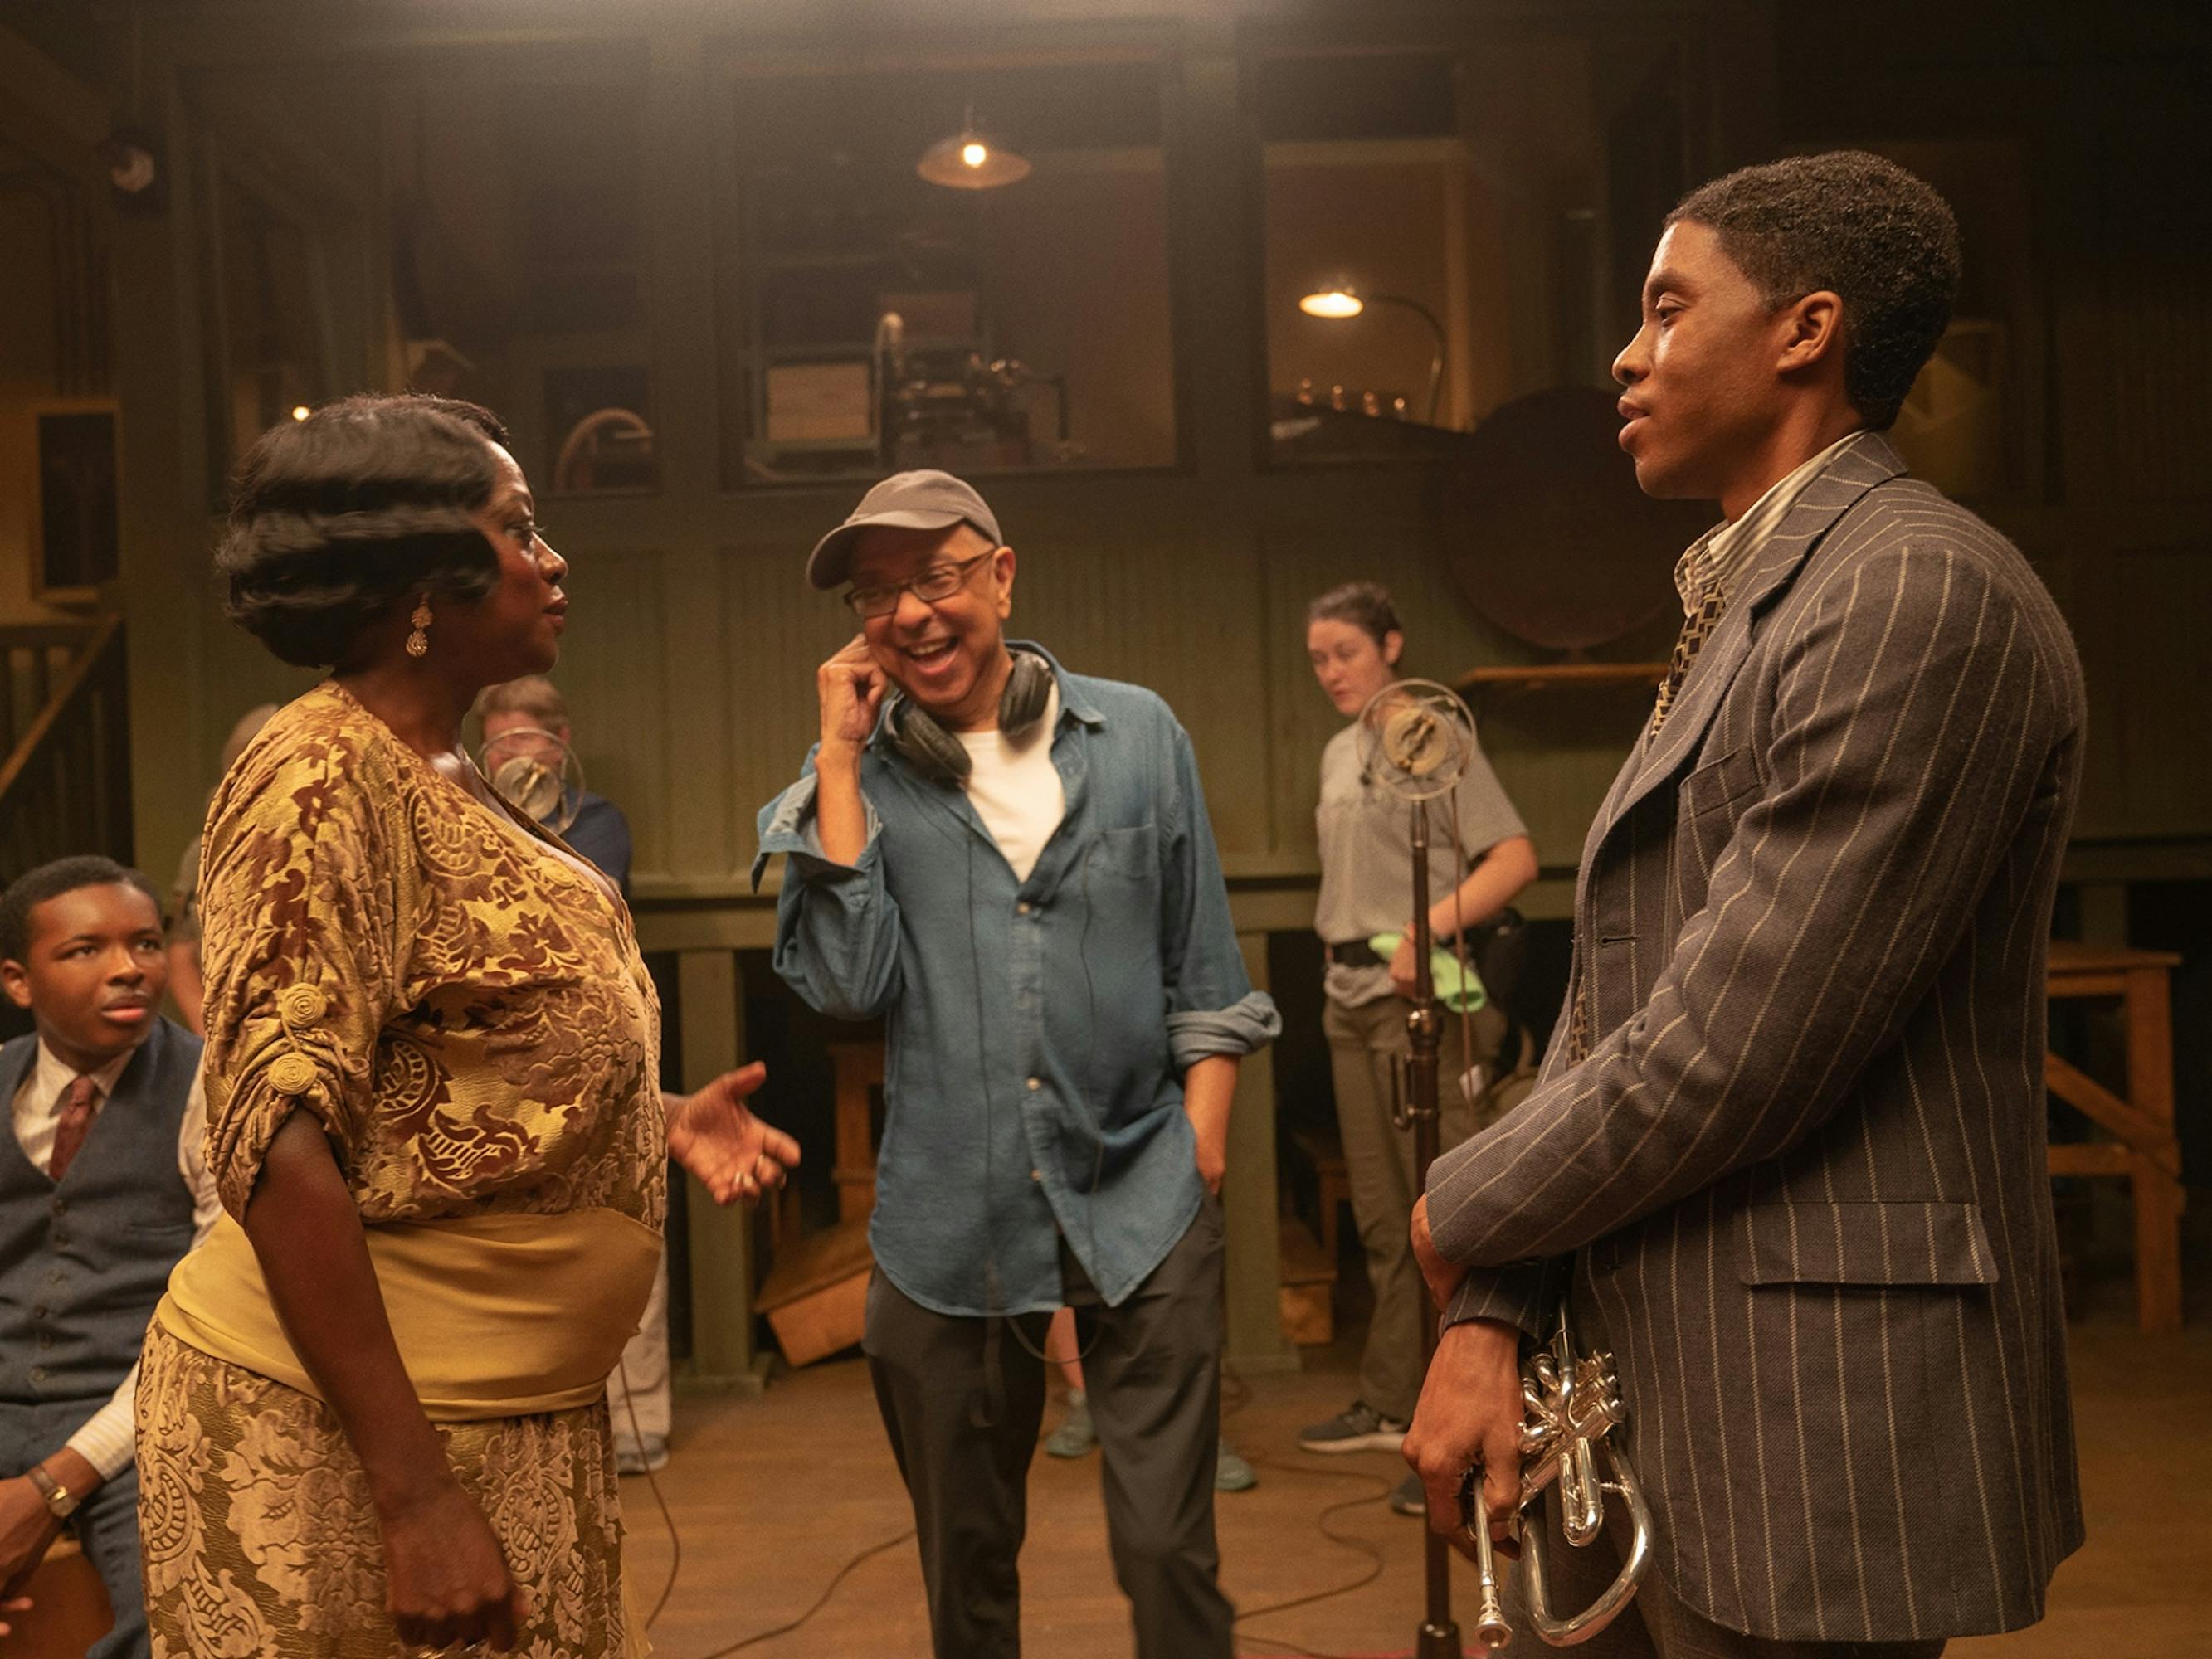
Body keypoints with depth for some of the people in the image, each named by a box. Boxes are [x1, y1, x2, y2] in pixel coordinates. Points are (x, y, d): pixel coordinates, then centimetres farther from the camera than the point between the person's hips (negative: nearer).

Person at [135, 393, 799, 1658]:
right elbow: (278, 1141, -23)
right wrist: (413, 1493, -25)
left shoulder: (452, 781, 11)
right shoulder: (326, 777, -15)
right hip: (343, 1435, -8)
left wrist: (656, 1118, 5)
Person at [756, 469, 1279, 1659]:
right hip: (948, 1231, 1)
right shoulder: (859, 776, 2)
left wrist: (1201, 1156, -1)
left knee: (1169, 1557, 1)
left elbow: (1204, 977, 6)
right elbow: (844, 982, -12)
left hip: (1140, 1209, -1)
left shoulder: (1136, 735, 2)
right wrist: (841, 758, -11)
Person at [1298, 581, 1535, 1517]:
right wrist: (1339, 958, 10)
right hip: (1350, 998, 8)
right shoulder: (1337, 755, 18)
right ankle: (1390, 1406, 25)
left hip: (1424, 995, -8)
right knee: (1381, 1219, 14)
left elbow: (1516, 858, -14)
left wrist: (1428, 928, -24)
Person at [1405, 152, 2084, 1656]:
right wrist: (1491, 1313, 1)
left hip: (1813, 1432, -9)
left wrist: (1462, 1216, -6)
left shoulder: (1923, 593, -18)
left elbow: (1726, 1055, -23)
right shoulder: (1743, 613, 14)